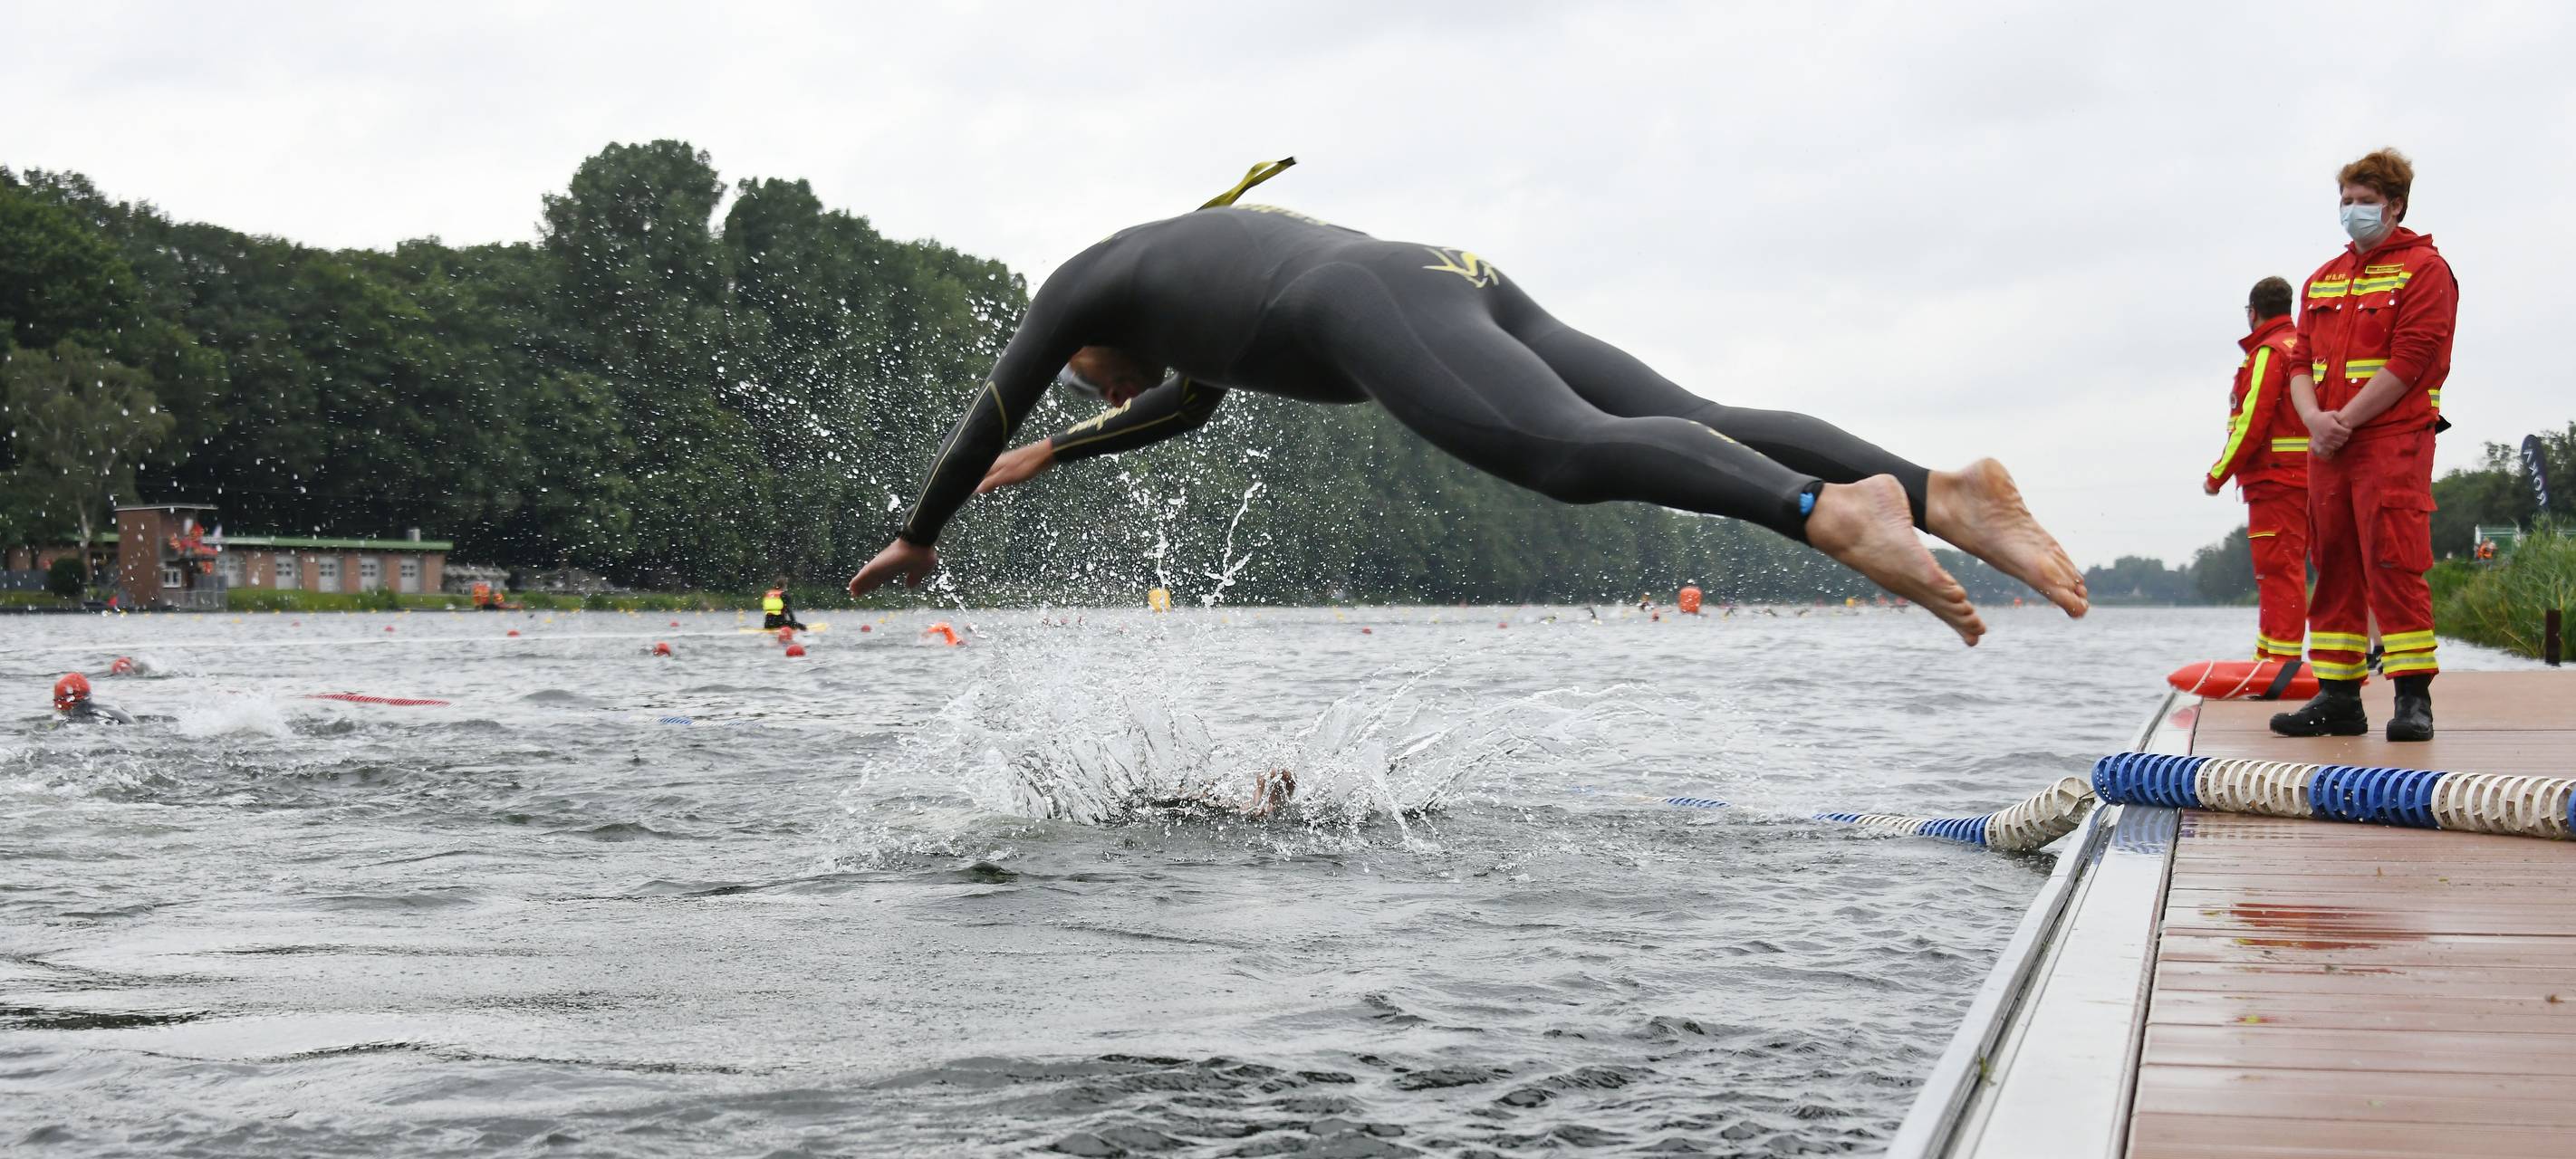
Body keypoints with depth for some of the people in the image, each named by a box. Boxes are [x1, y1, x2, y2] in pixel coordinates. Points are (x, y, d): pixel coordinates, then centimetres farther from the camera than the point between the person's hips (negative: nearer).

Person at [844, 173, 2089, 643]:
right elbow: (1190, 403, 65)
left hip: (1378, 309, -7)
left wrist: (916, 536, 47)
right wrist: (1056, 452, 73)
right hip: (1466, 274, 8)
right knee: (1702, 429, -10)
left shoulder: (1082, 277, 26)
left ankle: (1833, 511, -55)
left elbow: (987, 415, 33)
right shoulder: (1213, 246, 47)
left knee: (1580, 454, -31)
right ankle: (1940, 490, -30)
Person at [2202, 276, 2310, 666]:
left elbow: (2252, 424, -17)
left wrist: (2218, 474, -8)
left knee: (2278, 571, -10)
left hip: (2274, 480, -9)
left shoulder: (2268, 353, -11)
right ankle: (2267, 657, 20)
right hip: (2305, 478, 10)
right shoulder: (2303, 348, 18)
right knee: (2281, 571, 14)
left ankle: (2281, 658, -12)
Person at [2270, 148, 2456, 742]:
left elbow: (2410, 362, -11)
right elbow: (2302, 359, 14)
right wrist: (2314, 418, -6)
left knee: (2394, 565, -11)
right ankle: (2338, 698, 11)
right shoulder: (2323, 280, 19)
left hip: (2393, 442, -7)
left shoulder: (2424, 268, -2)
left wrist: (2344, 421, -13)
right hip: (2328, 448, 7)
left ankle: (2413, 698, -8)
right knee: (2334, 569, 7)